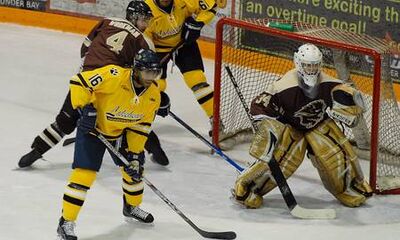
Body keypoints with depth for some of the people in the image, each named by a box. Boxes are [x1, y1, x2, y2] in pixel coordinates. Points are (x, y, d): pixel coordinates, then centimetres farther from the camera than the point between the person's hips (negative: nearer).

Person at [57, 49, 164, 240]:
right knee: (84, 173, -16)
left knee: (134, 168, 14)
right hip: (92, 127, -6)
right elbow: (79, 82, -29)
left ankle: (132, 206, 44)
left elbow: (140, 127, -4)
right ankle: (66, 222, -10)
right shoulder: (114, 76, -32)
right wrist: (86, 108, -33)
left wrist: (134, 154, -8)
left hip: (120, 132, 6)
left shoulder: (153, 96, -12)